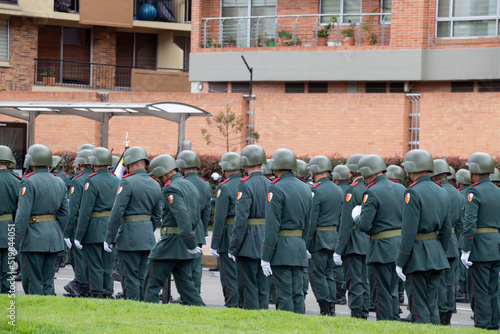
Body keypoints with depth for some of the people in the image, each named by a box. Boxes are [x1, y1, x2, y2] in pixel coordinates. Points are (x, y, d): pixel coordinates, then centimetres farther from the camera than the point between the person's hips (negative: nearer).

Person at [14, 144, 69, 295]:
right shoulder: (59, 182, 10)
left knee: (32, 282, -2)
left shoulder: (29, 182, -12)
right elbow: (65, 213, 12)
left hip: (33, 238, -7)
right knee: (48, 282, 11)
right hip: (53, 236, 7)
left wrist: (17, 241, -13)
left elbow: (23, 214, -16)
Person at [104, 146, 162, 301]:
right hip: (148, 238, 7)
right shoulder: (155, 185, 11)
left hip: (129, 236, -7)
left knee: (130, 278, -3)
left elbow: (117, 212, -15)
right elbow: (157, 216, 15)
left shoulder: (127, 182, -12)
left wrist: (109, 238, -10)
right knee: (142, 277, 12)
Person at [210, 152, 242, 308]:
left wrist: (214, 244, -13)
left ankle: (232, 307, -4)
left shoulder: (224, 188, -12)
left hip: (229, 237, -7)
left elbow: (219, 218, -15)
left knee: (230, 277, -2)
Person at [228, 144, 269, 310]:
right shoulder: (269, 184, 9)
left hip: (249, 246, -7)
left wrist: (233, 247, -13)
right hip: (266, 245, 7)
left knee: (247, 287, -3)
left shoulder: (245, 185, -13)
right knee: (262, 286, 11)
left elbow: (241, 218, -17)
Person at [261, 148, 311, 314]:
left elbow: (272, 225, -15)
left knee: (284, 295, -5)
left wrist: (266, 257, -13)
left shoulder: (276, 189, -12)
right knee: (297, 294, 9)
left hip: (281, 248, -7)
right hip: (299, 248, 7)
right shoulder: (305, 188, 12)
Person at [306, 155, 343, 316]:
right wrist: (339, 242, 20)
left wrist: (306, 244, -13)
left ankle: (325, 311, -7)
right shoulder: (338, 190, 12)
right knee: (329, 274, 12)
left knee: (317, 274, -4)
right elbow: (341, 218, 15)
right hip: (334, 236, 8)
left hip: (319, 237, -8)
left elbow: (311, 220, -16)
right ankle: (332, 309, 10)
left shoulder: (316, 191, -14)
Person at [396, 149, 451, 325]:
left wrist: (400, 262, -15)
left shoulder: (413, 192, -14)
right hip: (436, 254, 8)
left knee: (419, 307, -3)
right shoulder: (441, 191, 10)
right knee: (432, 305, 13)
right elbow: (446, 229, 14)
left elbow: (409, 231, -18)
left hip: (417, 257, -8)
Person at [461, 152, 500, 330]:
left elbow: (470, 222, -19)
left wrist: (466, 250, -17)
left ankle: (482, 325, -5)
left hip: (480, 249, -8)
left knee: (479, 291, -4)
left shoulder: (474, 192, -12)